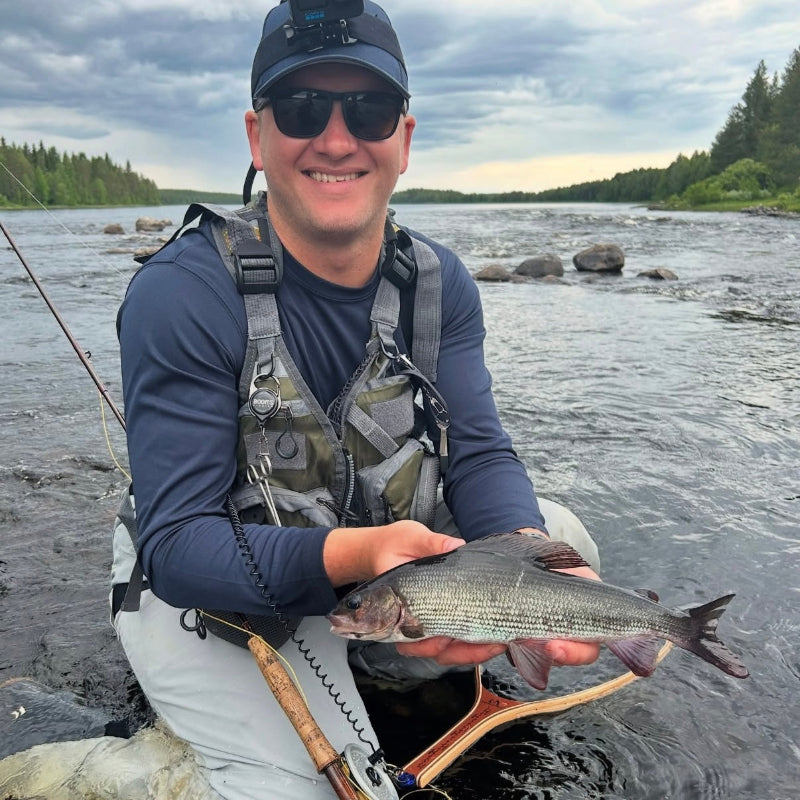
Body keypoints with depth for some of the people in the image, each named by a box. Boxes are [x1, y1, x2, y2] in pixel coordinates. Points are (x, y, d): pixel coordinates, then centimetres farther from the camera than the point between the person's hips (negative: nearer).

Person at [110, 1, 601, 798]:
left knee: (559, 537, -1)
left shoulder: (438, 283, -7)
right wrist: (344, 556, -44)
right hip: (205, 596, -5)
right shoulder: (180, 293, -24)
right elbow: (177, 544, -26)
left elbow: (479, 457, -9)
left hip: (377, 569, 6)